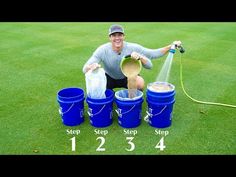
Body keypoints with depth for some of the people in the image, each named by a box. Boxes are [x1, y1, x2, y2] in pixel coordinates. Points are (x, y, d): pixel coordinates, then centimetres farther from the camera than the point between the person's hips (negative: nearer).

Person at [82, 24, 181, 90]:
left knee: (140, 83, -32)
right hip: (109, 78, 1)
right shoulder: (103, 50, -28)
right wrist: (92, 67, -57)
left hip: (128, 76, -1)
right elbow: (85, 69, -32)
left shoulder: (133, 48, -26)